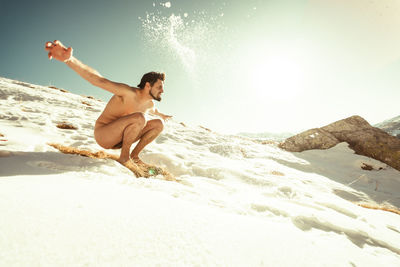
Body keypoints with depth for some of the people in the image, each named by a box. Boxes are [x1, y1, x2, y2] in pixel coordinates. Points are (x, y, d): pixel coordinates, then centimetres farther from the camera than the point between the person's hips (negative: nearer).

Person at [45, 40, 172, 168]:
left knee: (159, 124, -1)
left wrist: (161, 114, 50)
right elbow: (101, 81, -35)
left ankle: (134, 156, 1)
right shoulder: (128, 93, -21)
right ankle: (124, 157, -17)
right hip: (103, 135, -7)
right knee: (139, 118, -33)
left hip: (118, 138, 8)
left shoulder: (150, 104, 3)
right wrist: (69, 59, -49)